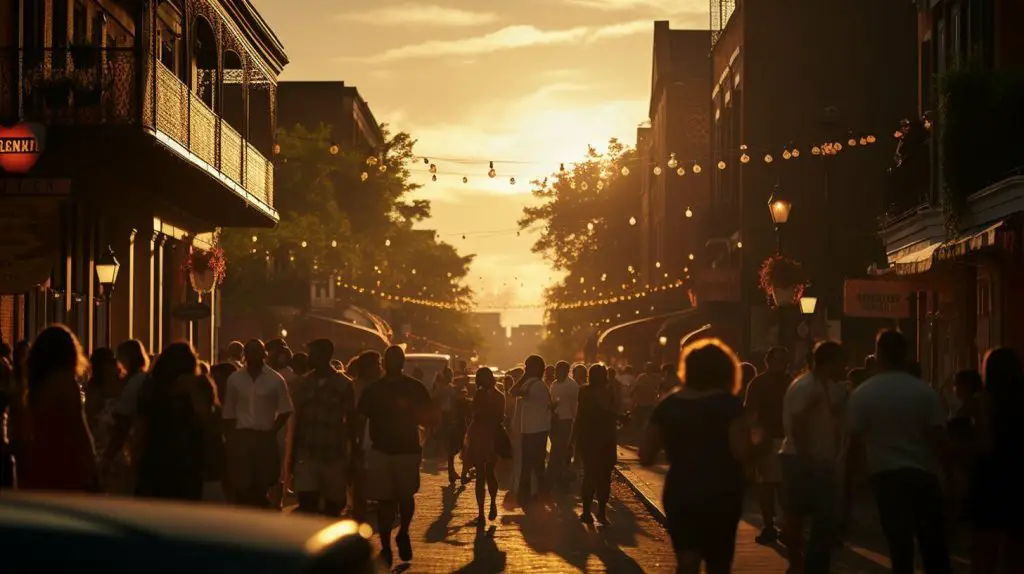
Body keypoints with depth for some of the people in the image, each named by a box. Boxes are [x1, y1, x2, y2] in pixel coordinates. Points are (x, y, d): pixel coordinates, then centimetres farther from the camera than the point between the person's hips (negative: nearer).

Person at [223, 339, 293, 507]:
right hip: (241, 436, 1)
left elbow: (285, 411, 3)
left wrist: (272, 432, -4)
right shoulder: (234, 379, 2)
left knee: (262, 485, 3)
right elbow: (229, 413, 5)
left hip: (265, 438, -1)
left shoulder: (276, 380, -2)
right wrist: (230, 439, 1)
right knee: (241, 484, -2)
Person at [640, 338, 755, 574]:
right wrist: (753, 438, 1)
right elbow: (741, 452, -19)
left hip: (679, 493, 2)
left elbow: (646, 456, 3)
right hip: (720, 494, -2)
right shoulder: (728, 403, -8)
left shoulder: (668, 404, 2)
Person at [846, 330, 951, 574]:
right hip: (923, 473, 0)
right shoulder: (925, 391, -5)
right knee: (933, 544, 9)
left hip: (885, 474, 0)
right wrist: (944, 466, 8)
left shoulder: (862, 394, -4)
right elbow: (937, 436, -7)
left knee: (900, 544, 4)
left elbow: (855, 437, -3)